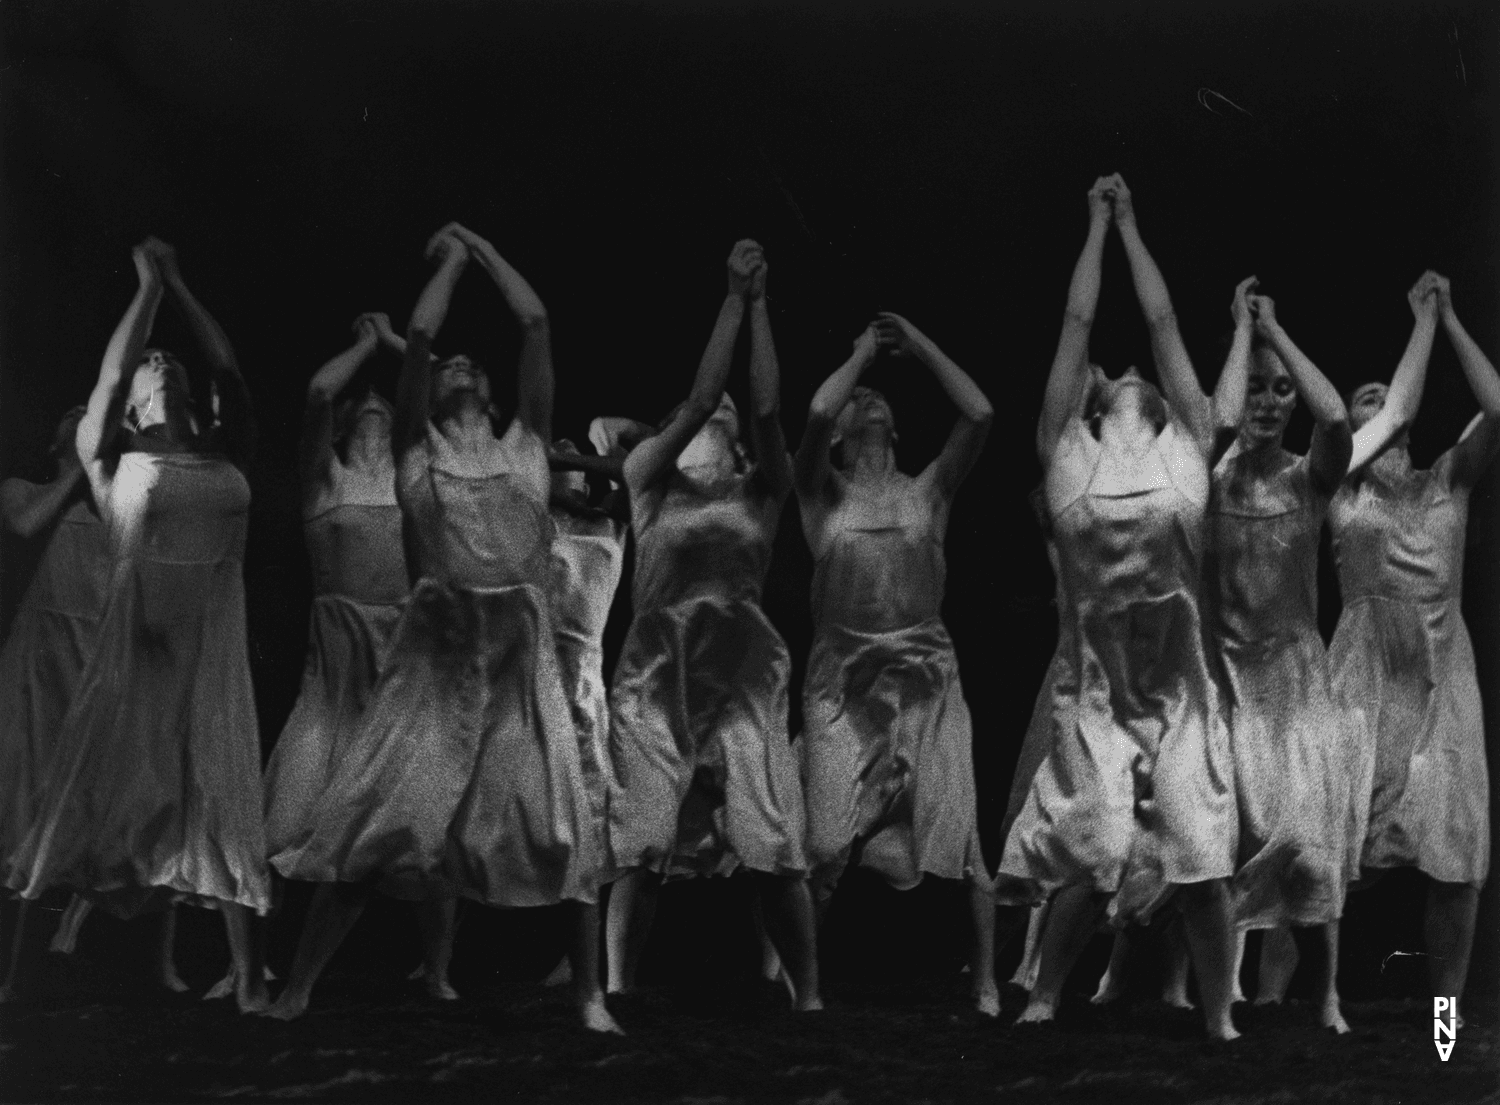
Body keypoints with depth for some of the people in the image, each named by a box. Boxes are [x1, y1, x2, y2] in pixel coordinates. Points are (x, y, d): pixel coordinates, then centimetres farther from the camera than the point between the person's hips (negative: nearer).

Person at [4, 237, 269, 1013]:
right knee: (119, 801, -6)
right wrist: (148, 286, 6)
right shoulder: (116, 462, 6)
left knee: (217, 805, 5)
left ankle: (247, 977, 5)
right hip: (140, 649, -3)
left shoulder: (224, 460, 14)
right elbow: (109, 374, -2)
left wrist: (179, 285, 20)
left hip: (214, 656, 3)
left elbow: (229, 369, 15)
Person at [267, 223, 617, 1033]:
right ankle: (296, 990, 1)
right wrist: (450, 258, 20)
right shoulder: (417, 450, 16)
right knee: (382, 822, -5)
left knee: (560, 828, -2)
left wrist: (483, 246, 24)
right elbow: (419, 335, 9)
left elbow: (537, 326, 16)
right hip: (435, 658, -1)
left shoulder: (526, 446, 19)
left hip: (521, 662, 1)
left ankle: (588, 994, 8)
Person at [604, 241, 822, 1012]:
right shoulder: (650, 480, 12)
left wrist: (761, 304, -1)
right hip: (659, 665, -1)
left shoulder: (761, 492, 15)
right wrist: (733, 298, 0)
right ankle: (616, 990, -5)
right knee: (642, 840, -6)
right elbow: (700, 396, 0)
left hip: (744, 666, 1)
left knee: (775, 841, -6)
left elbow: (767, 408, 1)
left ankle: (810, 995, -2)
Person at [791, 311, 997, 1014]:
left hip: (927, 681, 1)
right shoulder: (823, 493, 8)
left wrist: (919, 344, 5)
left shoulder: (928, 491, 12)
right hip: (843, 685, -1)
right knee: (824, 845, -5)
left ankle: (986, 983, 7)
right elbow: (815, 412, -10)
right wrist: (863, 352, 5)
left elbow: (980, 416, -1)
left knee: (957, 836, -2)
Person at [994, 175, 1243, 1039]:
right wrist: (1098, 224, 20)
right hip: (1100, 692, -1)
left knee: (1203, 858, -2)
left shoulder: (1185, 452, 10)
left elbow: (1164, 323, 14)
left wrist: (1133, 224, 22)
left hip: (1182, 692, 1)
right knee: (1097, 855, -7)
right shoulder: (1070, 456, 8)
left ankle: (1220, 1018, 12)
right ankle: (1043, 1000, 11)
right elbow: (1079, 323, 12)